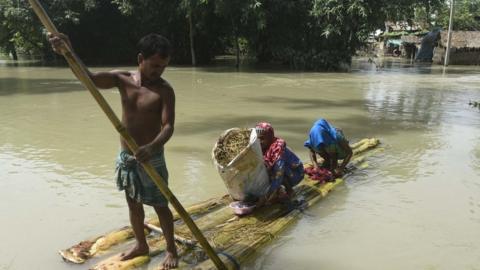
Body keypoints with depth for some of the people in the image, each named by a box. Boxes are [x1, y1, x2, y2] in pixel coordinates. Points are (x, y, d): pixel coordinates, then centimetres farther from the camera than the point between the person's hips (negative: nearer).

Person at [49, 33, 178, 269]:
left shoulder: (164, 90, -14)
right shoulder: (122, 78, -2)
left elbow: (168, 126, -23)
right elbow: (89, 78, -15)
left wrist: (153, 147, -43)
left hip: (152, 158, -4)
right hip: (126, 157, 5)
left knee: (160, 206, 7)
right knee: (133, 204, 19)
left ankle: (171, 249, 28)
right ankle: (141, 245, 39)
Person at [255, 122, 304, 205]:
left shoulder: (278, 151, -32)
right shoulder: (262, 148, -12)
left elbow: (278, 178, -38)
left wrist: (265, 198, -40)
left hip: (295, 174, -6)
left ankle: (289, 190, -10)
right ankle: (277, 190, -2)